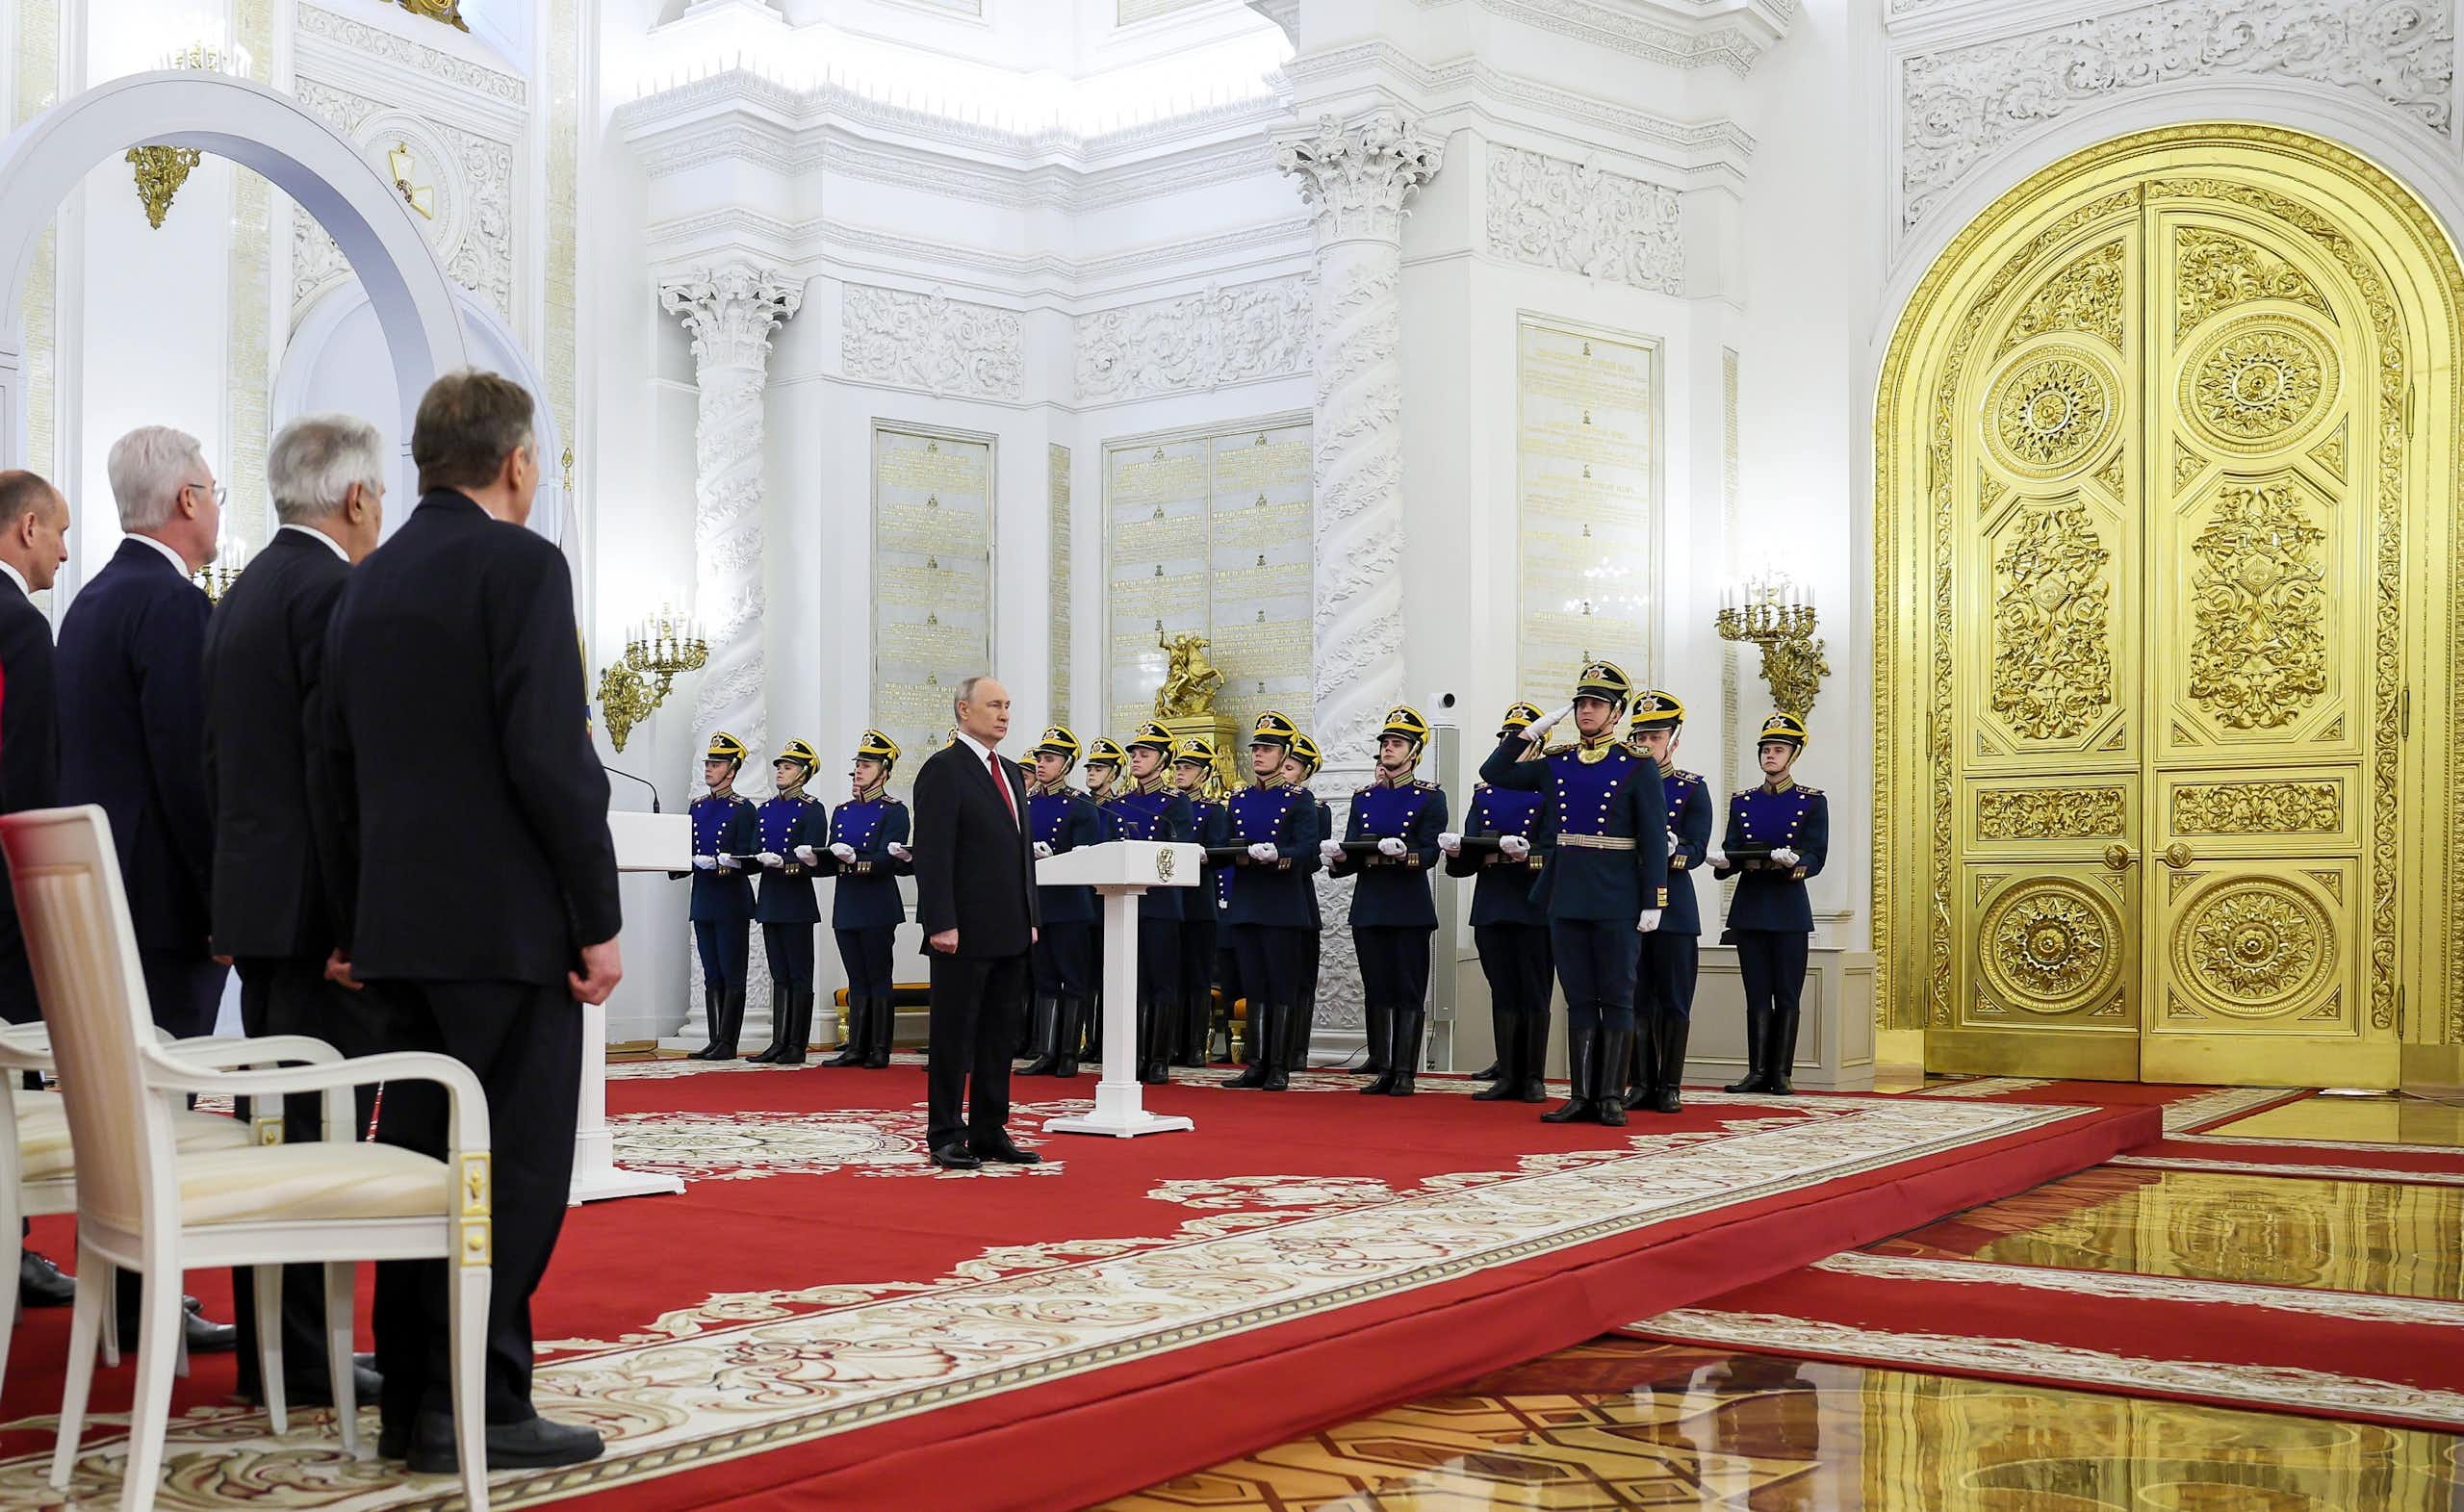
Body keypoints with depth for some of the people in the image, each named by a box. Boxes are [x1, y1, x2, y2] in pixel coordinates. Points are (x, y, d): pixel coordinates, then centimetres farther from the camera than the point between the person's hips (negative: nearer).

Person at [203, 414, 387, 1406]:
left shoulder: (243, 594, 16)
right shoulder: (338, 593, -13)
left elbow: (221, 761, 18)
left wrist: (232, 899, 20)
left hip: (255, 897, 10)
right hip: (324, 903, -10)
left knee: (277, 1124, 14)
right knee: (322, 1130, -5)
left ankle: (267, 1344, 21)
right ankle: (301, 1359, 0)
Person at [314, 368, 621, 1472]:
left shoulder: (368, 582, 14)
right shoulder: (519, 564, -10)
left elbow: (337, 771, 16)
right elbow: (552, 756, -17)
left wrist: (355, 923, 22)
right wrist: (598, 921, -12)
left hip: (401, 925, 8)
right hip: (508, 924, -8)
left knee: (418, 1160, 11)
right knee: (512, 1168, -2)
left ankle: (410, 1403, 18)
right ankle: (479, 1409, 1)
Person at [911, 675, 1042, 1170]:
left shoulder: (1011, 772, 17)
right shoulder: (943, 770, -9)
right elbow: (933, 853, -15)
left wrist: (1030, 918, 15)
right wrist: (941, 924, -20)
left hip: (1010, 932, 8)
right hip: (965, 932, -8)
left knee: (999, 1036, 11)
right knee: (955, 1036, 0)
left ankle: (990, 1133, 17)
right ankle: (946, 1137, 6)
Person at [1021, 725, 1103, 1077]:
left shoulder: (1082, 806, -4)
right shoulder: (1025, 802, 10)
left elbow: (1085, 856, -11)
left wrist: (1048, 858, -23)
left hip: (1071, 905, -4)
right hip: (1035, 902, 5)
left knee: (1074, 980, 0)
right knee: (1045, 979, 8)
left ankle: (1069, 1054, 5)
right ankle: (1047, 1053, 11)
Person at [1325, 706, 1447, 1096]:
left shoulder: (1429, 797, 2)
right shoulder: (1363, 797, 14)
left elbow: (1430, 853, -7)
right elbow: (1350, 853, 11)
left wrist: (1404, 855, -27)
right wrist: (1338, 855, -12)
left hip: (1410, 907, -4)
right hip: (1369, 906, 4)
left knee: (1409, 991, -3)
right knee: (1377, 991, 6)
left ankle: (1405, 1074, 0)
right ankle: (1383, 1071, 11)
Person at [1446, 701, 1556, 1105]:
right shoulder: (1484, 793, 15)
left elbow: (1552, 852, -10)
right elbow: (1470, 855, 8)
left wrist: (1526, 854, -29)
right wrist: (1457, 849, -14)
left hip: (1534, 907, -4)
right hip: (1492, 906, 4)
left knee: (1534, 995, 0)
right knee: (1503, 994, 6)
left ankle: (1534, 1078, 5)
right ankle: (1507, 1076, 10)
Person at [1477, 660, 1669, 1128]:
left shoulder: (1637, 769, -3)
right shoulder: (1555, 764, 9)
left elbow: (1654, 841, -5)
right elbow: (1493, 773, 13)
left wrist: (1653, 902, -11)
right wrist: (1533, 731, 5)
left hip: (1617, 898, -4)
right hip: (1567, 895, 4)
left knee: (1616, 998, 2)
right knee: (1579, 999, 7)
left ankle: (1611, 1096, 6)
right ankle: (1582, 1095, 11)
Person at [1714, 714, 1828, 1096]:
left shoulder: (1812, 802, 3)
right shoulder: (1742, 802, 12)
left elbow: (1815, 858, -7)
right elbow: (1731, 851, 7)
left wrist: (1792, 862, -27)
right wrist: (1725, 862, -16)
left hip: (1789, 909, -3)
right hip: (1749, 907, 3)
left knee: (1787, 996, 0)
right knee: (1757, 995, 3)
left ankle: (1780, 1073, 4)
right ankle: (1757, 1071, 6)